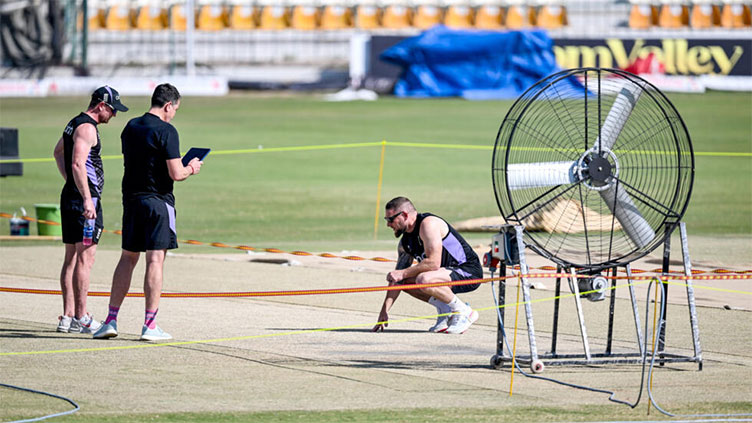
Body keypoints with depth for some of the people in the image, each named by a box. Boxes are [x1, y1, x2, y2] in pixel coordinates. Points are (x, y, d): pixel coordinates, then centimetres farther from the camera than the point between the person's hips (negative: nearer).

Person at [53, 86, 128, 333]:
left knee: (71, 258, 10)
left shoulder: (74, 124, 18)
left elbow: (58, 151, 35)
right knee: (84, 258, -9)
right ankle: (81, 318, -10)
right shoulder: (87, 128, -14)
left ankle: (67, 316, 11)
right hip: (84, 198, -10)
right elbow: (78, 164, -25)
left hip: (69, 195, 10)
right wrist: (87, 200, -28)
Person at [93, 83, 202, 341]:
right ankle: (150, 325, -3)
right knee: (155, 261, -3)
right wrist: (191, 168, 5)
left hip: (131, 200, 6)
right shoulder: (166, 131, -13)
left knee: (127, 259, 12)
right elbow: (176, 174, -17)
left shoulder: (131, 127, 9)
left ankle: (111, 320, 8)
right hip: (158, 201, -6)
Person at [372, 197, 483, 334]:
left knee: (423, 280, -32)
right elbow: (397, 279, 10)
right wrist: (384, 311, 4)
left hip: (469, 273, -10)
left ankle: (465, 312, -14)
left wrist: (403, 273, -21)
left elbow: (433, 263, -28)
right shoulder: (406, 241, 8)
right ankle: (445, 309, 4)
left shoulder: (428, 224, -20)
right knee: (405, 281, 5)